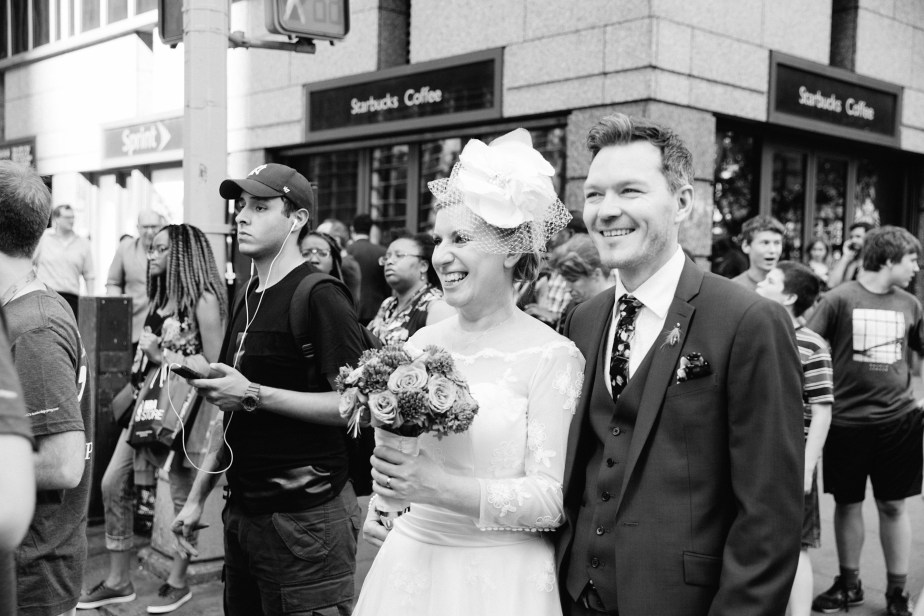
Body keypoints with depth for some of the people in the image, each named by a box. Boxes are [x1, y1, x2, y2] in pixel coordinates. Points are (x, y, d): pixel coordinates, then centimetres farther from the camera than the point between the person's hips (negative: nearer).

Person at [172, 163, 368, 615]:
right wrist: (197, 497, 15)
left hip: (305, 519, -8)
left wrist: (255, 395, -22)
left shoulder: (319, 297, -13)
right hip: (243, 510, 8)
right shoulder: (247, 297, 13)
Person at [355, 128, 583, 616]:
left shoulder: (552, 357, -13)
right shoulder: (421, 343, 2)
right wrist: (379, 506, 4)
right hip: (410, 560, 5)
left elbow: (553, 499, -17)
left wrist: (440, 488, -25)